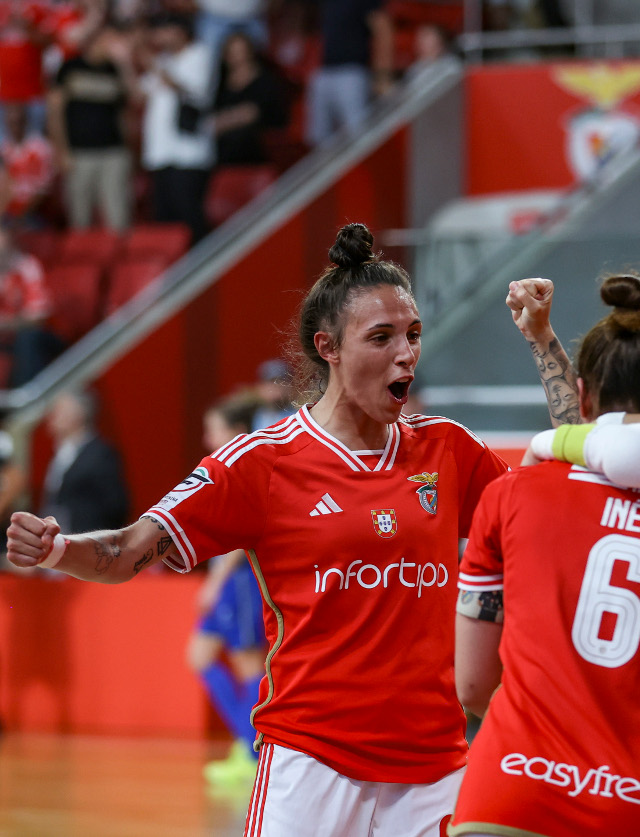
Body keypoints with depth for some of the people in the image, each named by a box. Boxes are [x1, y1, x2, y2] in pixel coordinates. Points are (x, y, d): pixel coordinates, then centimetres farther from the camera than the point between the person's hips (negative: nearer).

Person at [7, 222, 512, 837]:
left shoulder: (446, 451, 9)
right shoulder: (263, 461, -2)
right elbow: (126, 555, -4)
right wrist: (53, 550, -23)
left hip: (430, 763, 4)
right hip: (310, 758, -4)